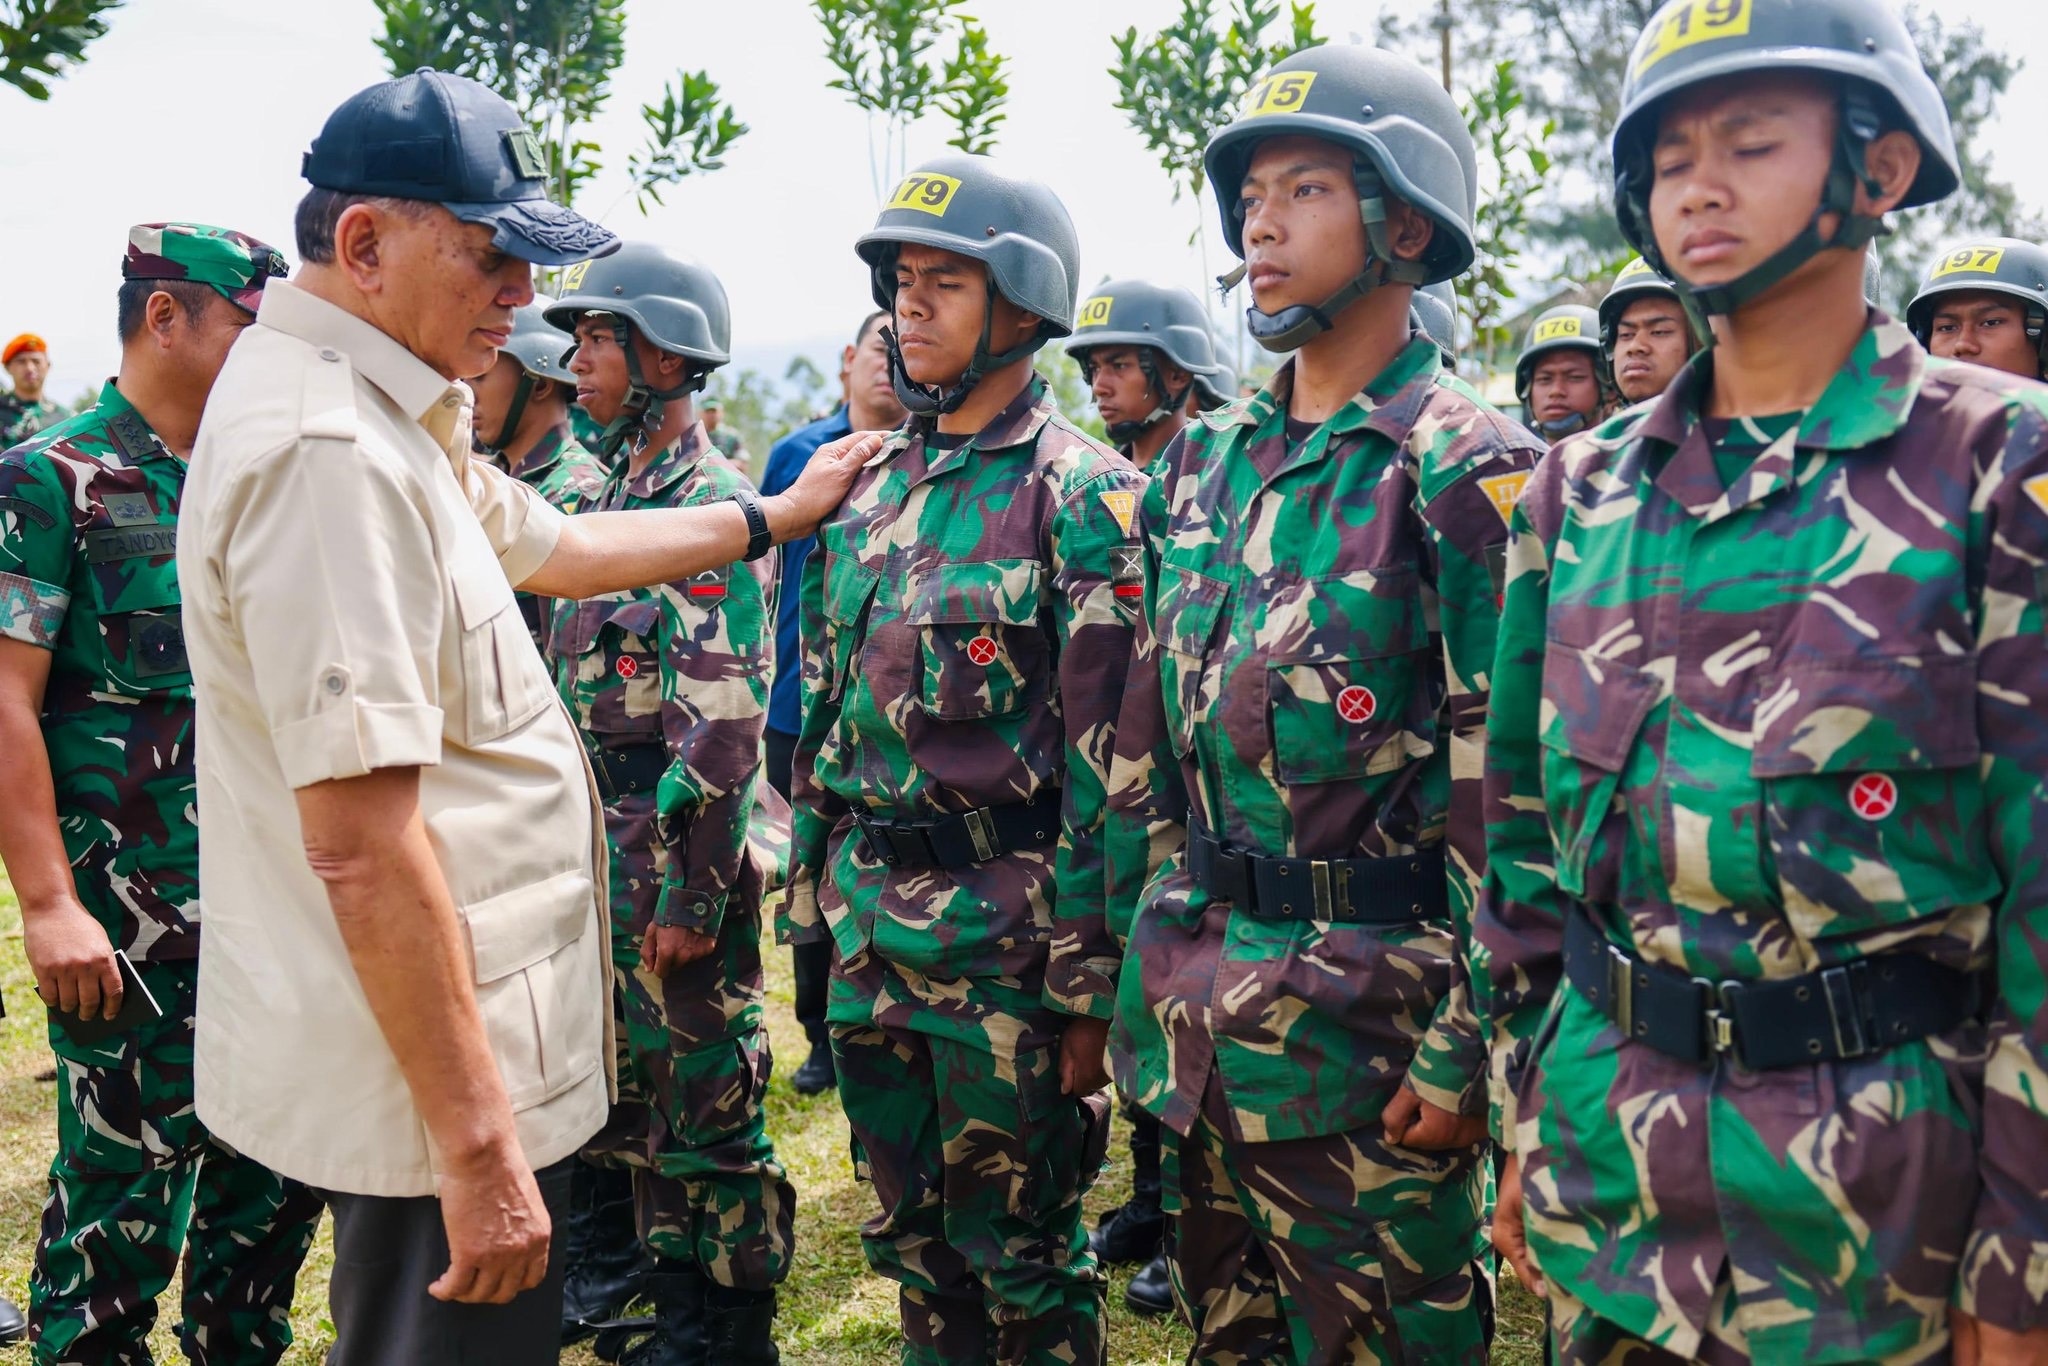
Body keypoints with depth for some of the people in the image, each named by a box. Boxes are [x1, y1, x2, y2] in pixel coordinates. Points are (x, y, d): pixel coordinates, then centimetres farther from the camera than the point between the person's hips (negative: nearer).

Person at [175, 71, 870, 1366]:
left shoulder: (383, 416, 9)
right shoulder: (329, 448, -23)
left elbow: (556, 547, 24)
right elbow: (361, 842, -27)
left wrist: (775, 516, 29)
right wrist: (478, 1140, -23)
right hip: (436, 1071, -10)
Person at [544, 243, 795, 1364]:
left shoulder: (713, 508, -14)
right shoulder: (608, 495, 14)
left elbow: (725, 725, -19)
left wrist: (693, 892, -21)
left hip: (677, 853, -9)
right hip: (602, 847, 9)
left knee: (706, 1095, 3)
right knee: (648, 1083, 17)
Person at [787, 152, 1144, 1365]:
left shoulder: (1083, 495, -11)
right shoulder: (874, 484, 10)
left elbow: (1110, 760, -14)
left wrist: (1088, 987, -14)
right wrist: (817, 885, 14)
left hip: (1005, 930, -6)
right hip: (869, 920, 7)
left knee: (1021, 1257, 9)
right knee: (912, 1236, 20)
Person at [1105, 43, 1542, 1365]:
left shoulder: (1469, 472, -12)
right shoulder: (1207, 463, 9)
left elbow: (1510, 796, -15)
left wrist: (1466, 1053, -15)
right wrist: (1153, 953, 14)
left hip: (1370, 1003, -7)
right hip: (1203, 1000, 7)